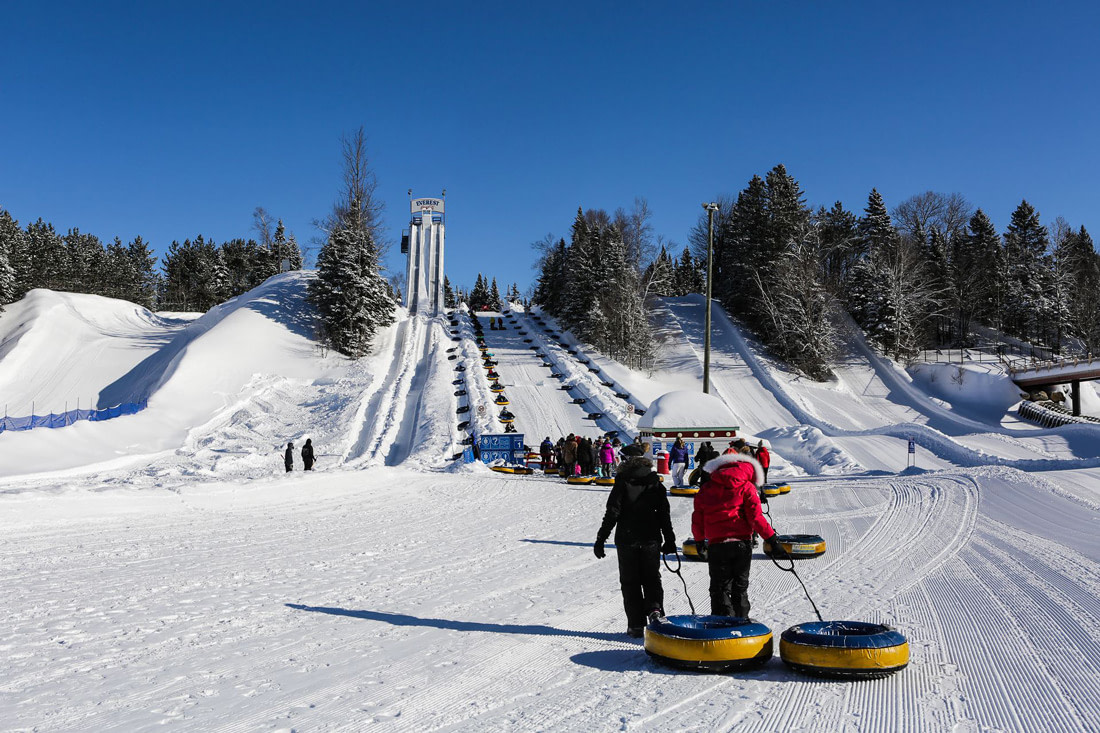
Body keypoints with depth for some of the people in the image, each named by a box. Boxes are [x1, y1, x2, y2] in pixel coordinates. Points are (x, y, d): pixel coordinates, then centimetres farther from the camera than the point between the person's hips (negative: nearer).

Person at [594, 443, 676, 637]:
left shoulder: (622, 482, -8)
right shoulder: (655, 482, 3)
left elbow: (612, 513, -12)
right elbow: (664, 514, 5)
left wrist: (600, 539, -7)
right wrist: (669, 540, 12)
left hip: (626, 540, -3)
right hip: (651, 540, 3)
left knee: (630, 582, 7)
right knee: (652, 578, 15)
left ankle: (636, 625, 5)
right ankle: (654, 608, -10)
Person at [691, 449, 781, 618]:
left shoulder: (706, 489, 10)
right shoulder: (746, 487, 2)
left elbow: (697, 520, 12)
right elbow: (755, 517, -8)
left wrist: (699, 540, 25)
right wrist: (771, 537, -2)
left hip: (716, 545, 0)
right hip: (742, 544, 0)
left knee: (720, 587, 7)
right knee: (740, 587, 16)